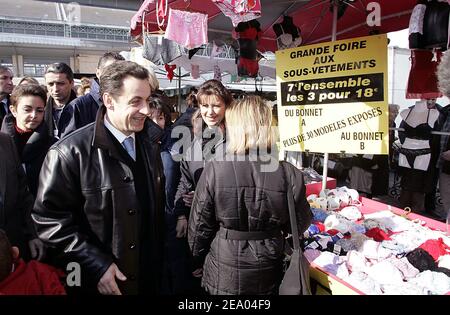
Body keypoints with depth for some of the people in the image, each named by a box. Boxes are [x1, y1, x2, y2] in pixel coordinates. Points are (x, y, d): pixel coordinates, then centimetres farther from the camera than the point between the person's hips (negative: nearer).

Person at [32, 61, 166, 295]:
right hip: (96, 281, -5)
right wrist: (96, 264, -19)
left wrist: (158, 262, 10)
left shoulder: (150, 148, 2)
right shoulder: (70, 152, -17)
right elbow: (50, 218, -16)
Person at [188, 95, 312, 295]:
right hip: (267, 277, 2)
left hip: (223, 275, -1)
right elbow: (299, 225, -2)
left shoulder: (214, 170, -19)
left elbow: (199, 226, -9)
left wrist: (198, 259, 9)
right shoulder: (289, 174, -16)